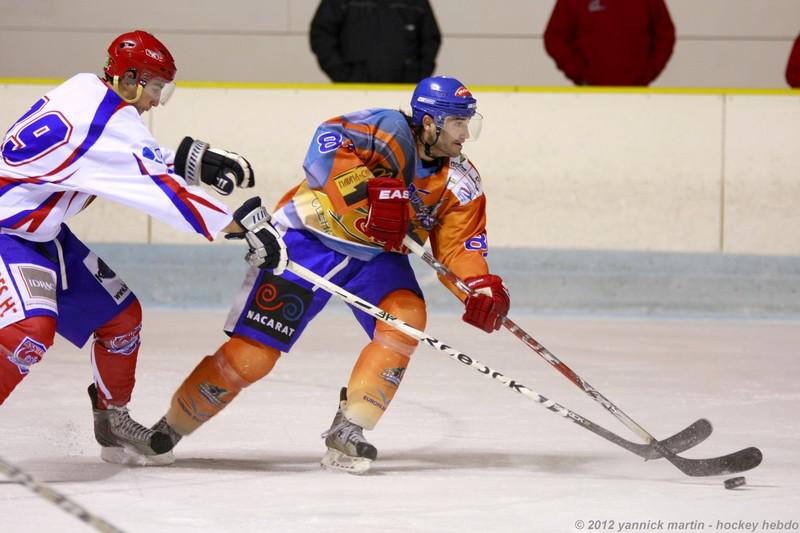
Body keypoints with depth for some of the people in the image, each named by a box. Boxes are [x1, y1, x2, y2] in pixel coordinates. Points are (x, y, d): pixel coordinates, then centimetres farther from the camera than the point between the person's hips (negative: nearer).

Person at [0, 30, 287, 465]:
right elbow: (165, 191, -27)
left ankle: (112, 419, 28)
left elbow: (139, 160, 17)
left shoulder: (87, 89, 1)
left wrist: (192, 159, 4)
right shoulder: (111, 123, -26)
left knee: (120, 313, 14)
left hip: (40, 230, 11)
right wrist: (243, 226, -24)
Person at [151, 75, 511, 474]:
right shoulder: (390, 131, -23)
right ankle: (169, 429, 9)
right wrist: (370, 190, -48)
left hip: (377, 254, 6)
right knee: (251, 354, -10)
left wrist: (482, 288, -24)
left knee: (406, 318, -24)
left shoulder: (460, 181, -5)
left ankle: (347, 433, -15)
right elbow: (327, 145, -37)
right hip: (310, 239, -6)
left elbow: (459, 242, -6)